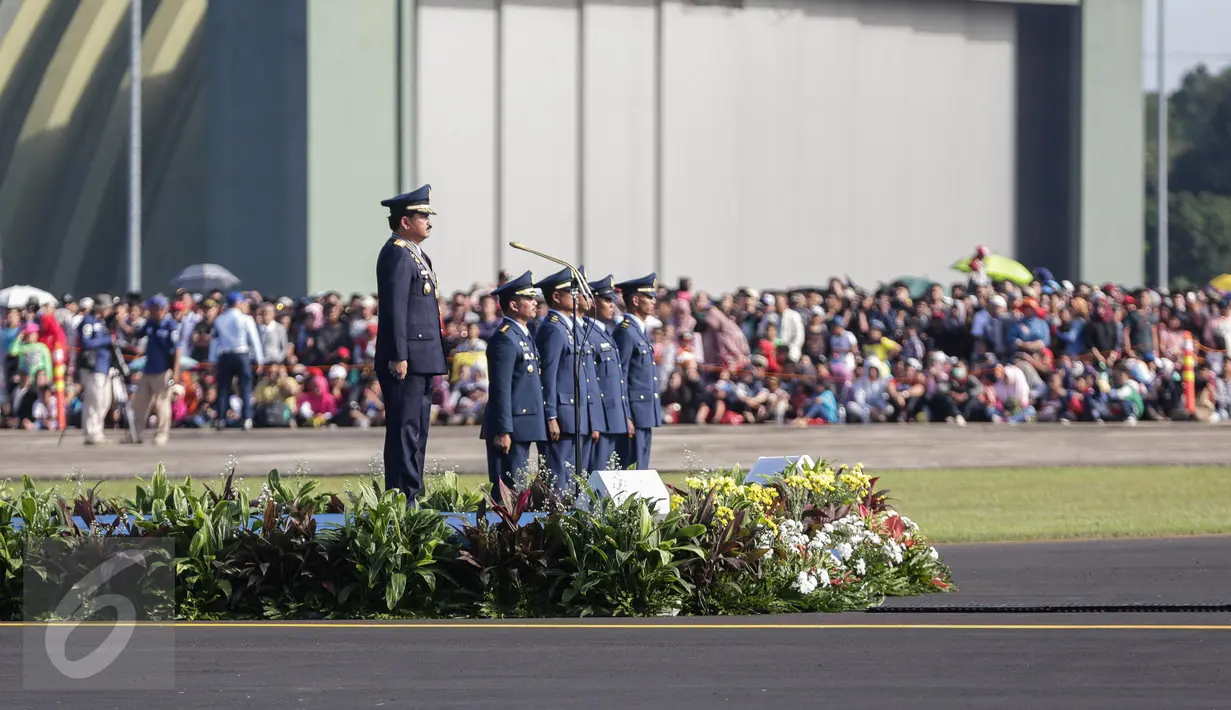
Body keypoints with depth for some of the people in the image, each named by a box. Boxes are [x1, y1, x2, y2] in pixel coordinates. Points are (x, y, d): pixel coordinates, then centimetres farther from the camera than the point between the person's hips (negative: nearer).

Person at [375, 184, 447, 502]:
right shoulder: (397, 254, -12)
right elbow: (394, 309, -19)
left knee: (417, 431, 11)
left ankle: (412, 497, 14)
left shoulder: (415, 255, 20)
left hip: (422, 361, 11)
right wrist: (399, 357, -23)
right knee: (405, 430, -10)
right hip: (406, 359, -11)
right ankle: (401, 499, -11)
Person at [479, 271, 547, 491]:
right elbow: (500, 388, -18)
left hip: (523, 428, 10)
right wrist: (503, 431, -22)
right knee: (507, 489, -9)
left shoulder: (523, 335, 18)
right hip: (509, 429, -10)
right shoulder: (505, 338, -13)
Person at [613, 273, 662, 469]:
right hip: (634, 411, -10)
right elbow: (620, 376, -16)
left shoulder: (639, 330, 17)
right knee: (632, 467, -9)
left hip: (645, 413, 10)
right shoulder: (626, 332, -13)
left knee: (642, 467, 10)